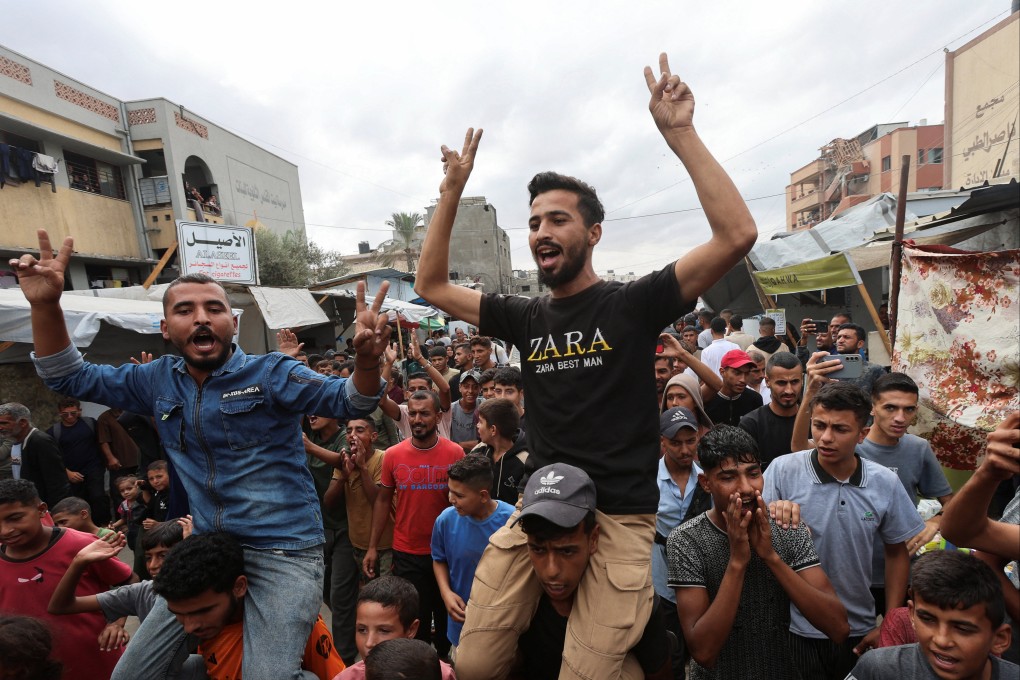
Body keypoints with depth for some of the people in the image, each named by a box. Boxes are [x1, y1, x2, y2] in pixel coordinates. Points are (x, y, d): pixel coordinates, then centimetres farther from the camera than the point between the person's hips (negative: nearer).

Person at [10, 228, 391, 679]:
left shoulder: (269, 373, -13)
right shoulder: (158, 381, 4)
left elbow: (349, 401, -22)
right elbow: (69, 378, 12)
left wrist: (366, 360, -44)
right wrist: (45, 304, -4)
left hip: (284, 554, -6)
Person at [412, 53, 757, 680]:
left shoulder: (633, 304, -4)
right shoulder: (525, 317, 7)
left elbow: (737, 236, -14)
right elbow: (431, 286, 13)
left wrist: (680, 134, -15)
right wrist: (453, 193, 6)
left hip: (620, 518, -3)